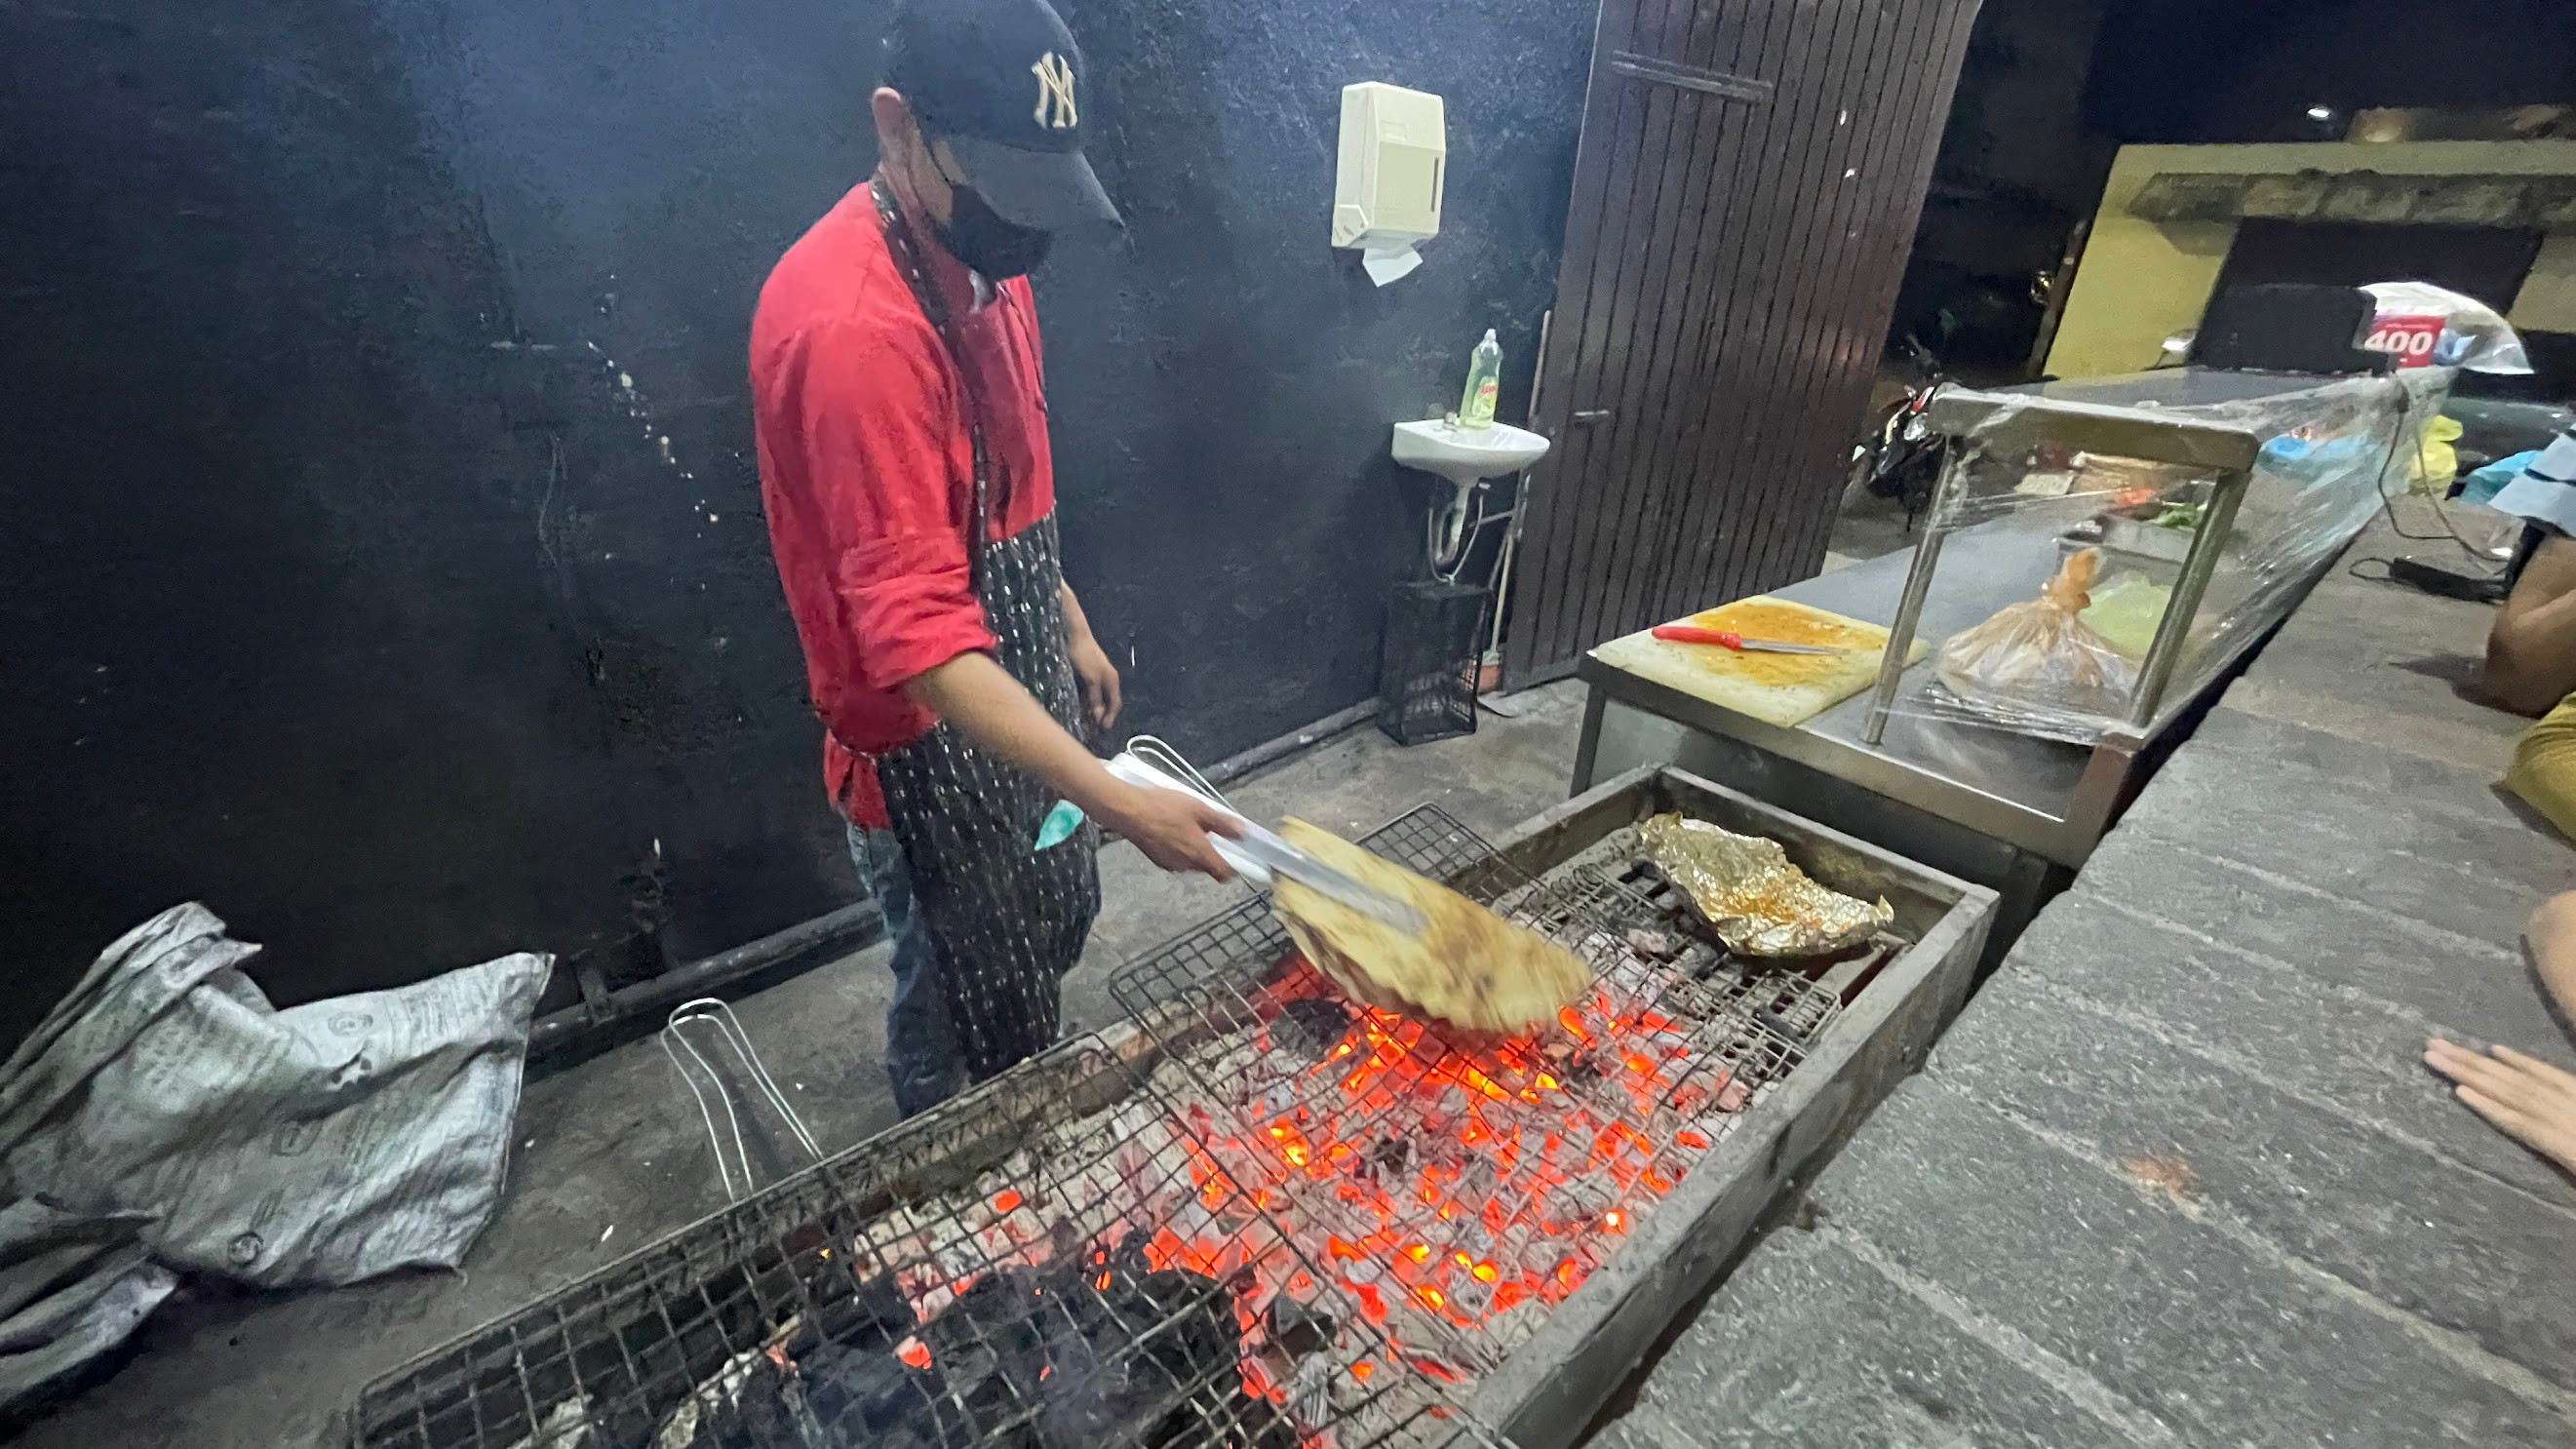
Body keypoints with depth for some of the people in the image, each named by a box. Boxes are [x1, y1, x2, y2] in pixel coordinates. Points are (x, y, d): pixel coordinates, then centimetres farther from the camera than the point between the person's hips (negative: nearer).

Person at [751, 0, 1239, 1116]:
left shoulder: (979, 260, 2)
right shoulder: (853, 324, -29)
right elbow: (918, 638, -33)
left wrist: (1072, 627, 17)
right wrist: (1121, 803, -36)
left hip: (1019, 700, 10)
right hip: (933, 747, -9)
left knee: (1050, 942, 27)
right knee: (971, 1033, 12)